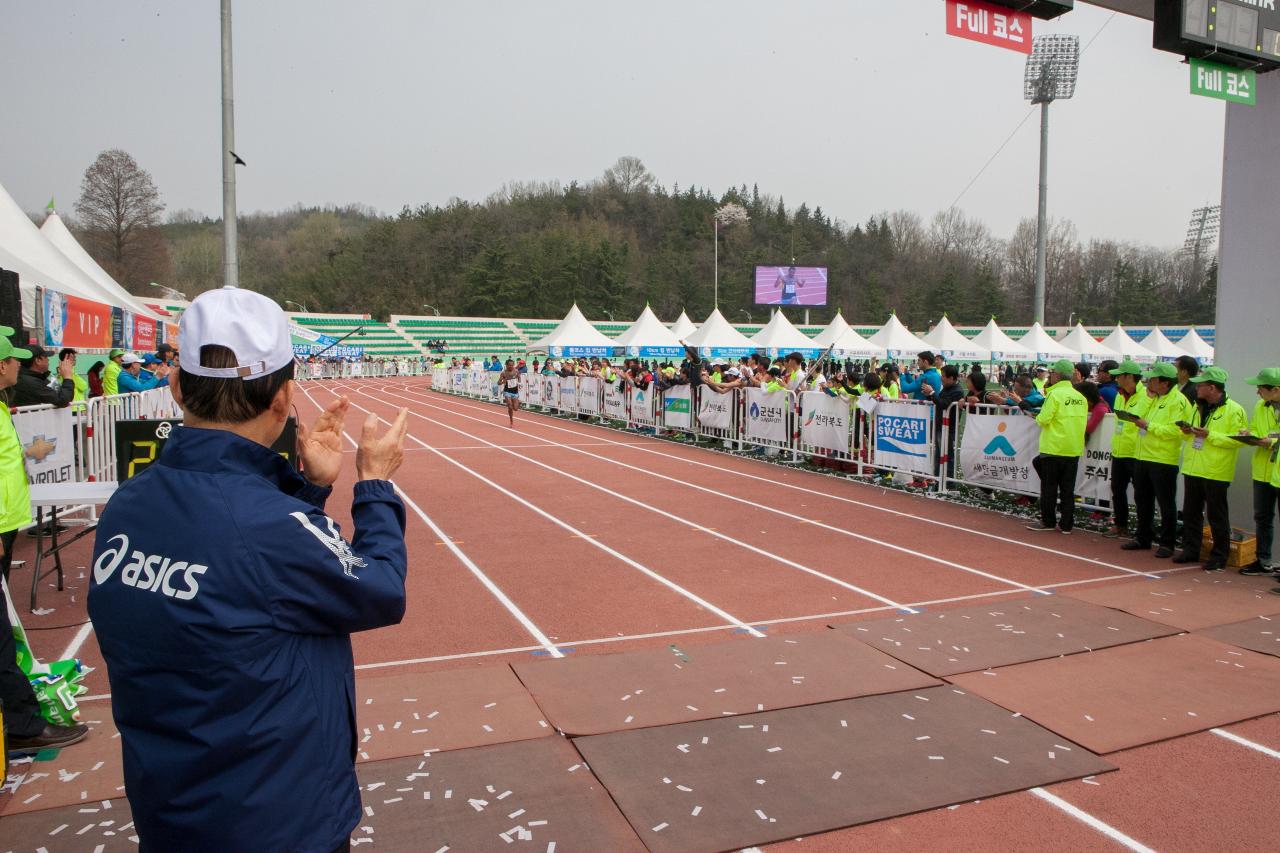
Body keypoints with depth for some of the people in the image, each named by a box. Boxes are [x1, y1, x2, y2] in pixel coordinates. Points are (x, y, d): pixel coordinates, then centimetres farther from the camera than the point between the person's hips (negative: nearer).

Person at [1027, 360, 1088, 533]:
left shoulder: (1055, 394, -13)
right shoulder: (1080, 397, 6)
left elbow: (1043, 419, -17)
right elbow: (1082, 420, 12)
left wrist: (1039, 417, 4)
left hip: (1053, 448, -6)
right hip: (1074, 449, 6)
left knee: (1049, 487, 5)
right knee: (1068, 488, 9)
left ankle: (1047, 521, 10)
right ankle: (1066, 524, 11)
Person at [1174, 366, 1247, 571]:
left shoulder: (1234, 410, -10)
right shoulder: (1198, 407, 14)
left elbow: (1238, 440, -18)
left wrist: (1209, 435, -23)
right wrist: (1188, 431, 2)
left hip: (1216, 472, -7)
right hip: (1192, 469, 7)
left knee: (1217, 516, 2)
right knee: (1190, 512, 12)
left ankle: (1220, 556, 12)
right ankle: (1191, 549, 22)